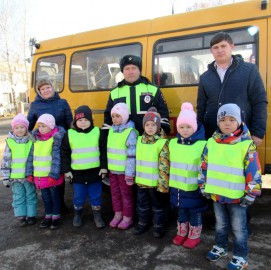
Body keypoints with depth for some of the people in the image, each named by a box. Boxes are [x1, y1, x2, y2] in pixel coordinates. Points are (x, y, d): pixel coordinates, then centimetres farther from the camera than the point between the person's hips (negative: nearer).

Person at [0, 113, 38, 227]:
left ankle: (31, 215, 25)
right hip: (15, 177, 1)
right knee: (18, 198, 11)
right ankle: (21, 217, 23)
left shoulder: (32, 141, -4)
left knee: (31, 196, 12)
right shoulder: (10, 142, -3)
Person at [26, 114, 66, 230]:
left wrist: (53, 174, -23)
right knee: (45, 196, 17)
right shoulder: (36, 139, 6)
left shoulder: (56, 139, -12)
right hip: (40, 175, 5)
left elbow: (57, 158, -18)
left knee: (55, 196, 10)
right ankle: (48, 216, 33)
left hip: (52, 176, -5)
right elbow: (31, 156, 9)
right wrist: (29, 173, 6)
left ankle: (56, 217, 24)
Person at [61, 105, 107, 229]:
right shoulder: (70, 134, -2)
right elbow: (65, 153, 2)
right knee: (78, 196, 12)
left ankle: (97, 215, 28)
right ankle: (77, 214, 34)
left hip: (95, 171, 0)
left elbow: (103, 150, 0)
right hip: (77, 172, 0)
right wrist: (66, 169, 0)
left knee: (96, 195, 10)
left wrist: (104, 167, -3)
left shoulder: (97, 132, -3)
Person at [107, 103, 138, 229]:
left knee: (126, 195, 8)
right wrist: (107, 167, 15)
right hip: (112, 170, 7)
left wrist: (129, 173, -19)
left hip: (124, 171, -6)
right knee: (115, 193, 18)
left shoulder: (130, 132, -16)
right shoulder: (111, 130, 6)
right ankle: (118, 214, 35)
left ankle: (128, 218, 23)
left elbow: (132, 154, -19)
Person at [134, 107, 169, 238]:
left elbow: (164, 165, -15)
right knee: (142, 203, 19)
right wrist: (134, 176, 14)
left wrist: (163, 183, -17)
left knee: (157, 204, 12)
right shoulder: (139, 140, 4)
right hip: (141, 180, 5)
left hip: (155, 182, -5)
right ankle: (143, 222, 38)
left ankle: (158, 225, 29)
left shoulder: (162, 142, -14)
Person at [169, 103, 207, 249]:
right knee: (181, 210, 20)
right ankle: (181, 233, 39)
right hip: (177, 186, 5)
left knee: (195, 212, 12)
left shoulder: (202, 144, -16)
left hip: (194, 188, -4)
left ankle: (194, 236, 31)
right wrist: (170, 181, 12)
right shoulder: (173, 143, 1)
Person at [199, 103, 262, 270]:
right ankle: (220, 247, 44)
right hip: (216, 194, 4)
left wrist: (250, 195, -12)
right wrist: (204, 187, 6)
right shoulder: (212, 142, -2)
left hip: (237, 197, -4)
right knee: (221, 224, 24)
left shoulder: (247, 144, -14)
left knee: (239, 228, 13)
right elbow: (204, 166, 6)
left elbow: (253, 172, -13)